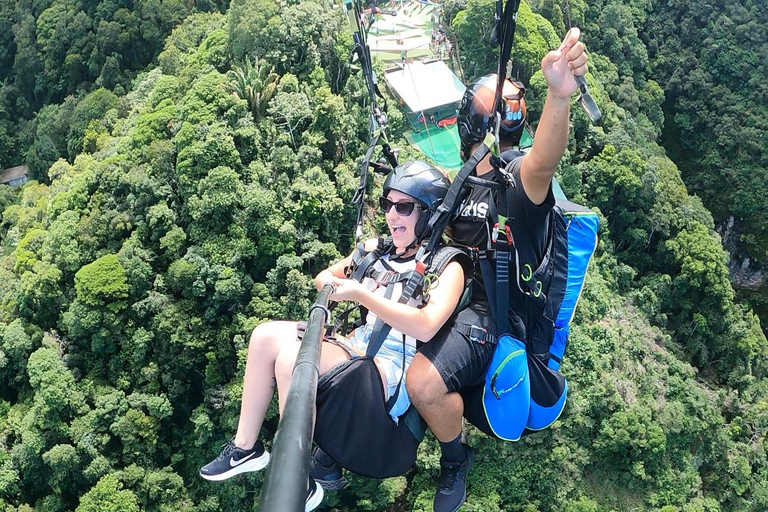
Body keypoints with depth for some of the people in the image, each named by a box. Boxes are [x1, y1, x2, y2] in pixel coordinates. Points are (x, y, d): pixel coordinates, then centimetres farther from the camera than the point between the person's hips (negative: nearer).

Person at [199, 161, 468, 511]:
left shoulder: (447, 267, -7)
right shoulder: (377, 249, 12)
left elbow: (426, 327, -24)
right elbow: (323, 277, 19)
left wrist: (360, 293, -24)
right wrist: (333, 284, -6)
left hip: (398, 376, -7)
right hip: (358, 349, 8)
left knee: (293, 358, -27)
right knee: (266, 336, -8)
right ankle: (245, 448, 3)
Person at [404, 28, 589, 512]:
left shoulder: (520, 176, -20)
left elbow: (543, 161, -46)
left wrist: (560, 96, -67)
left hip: (493, 310, -9)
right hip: (455, 292, 9)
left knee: (424, 382, -27)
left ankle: (456, 461, 5)